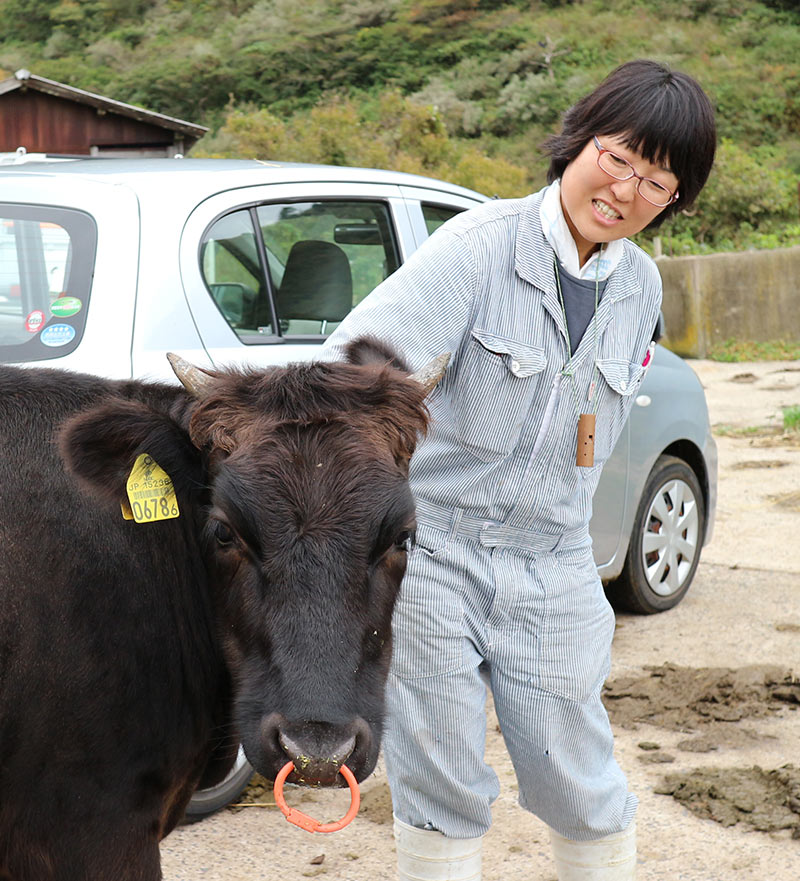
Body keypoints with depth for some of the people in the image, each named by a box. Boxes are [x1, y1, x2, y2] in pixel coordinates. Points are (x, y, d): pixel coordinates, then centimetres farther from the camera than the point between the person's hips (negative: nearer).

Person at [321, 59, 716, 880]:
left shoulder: (639, 286, 6)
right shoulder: (482, 244, -13)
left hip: (551, 567, 4)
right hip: (429, 547, -4)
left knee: (579, 785, 10)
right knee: (442, 789, 5)